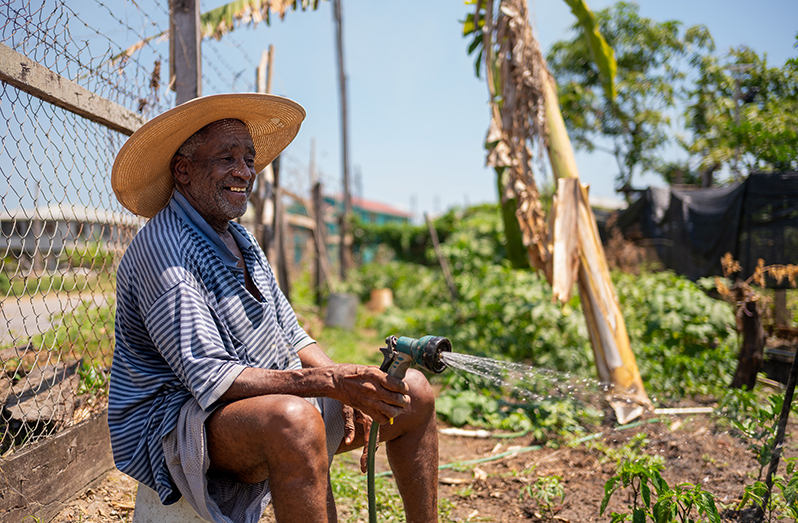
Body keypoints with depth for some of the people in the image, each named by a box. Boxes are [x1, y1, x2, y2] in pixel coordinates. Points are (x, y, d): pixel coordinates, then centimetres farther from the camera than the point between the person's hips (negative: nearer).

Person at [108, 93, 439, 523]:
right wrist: (328, 382, -30)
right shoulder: (162, 250, -16)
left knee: (412, 392, 4)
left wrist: (346, 389, -5)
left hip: (274, 403, 9)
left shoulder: (238, 240, 13)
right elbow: (211, 379, -25)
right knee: (295, 418, -41)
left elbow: (292, 339, 13)